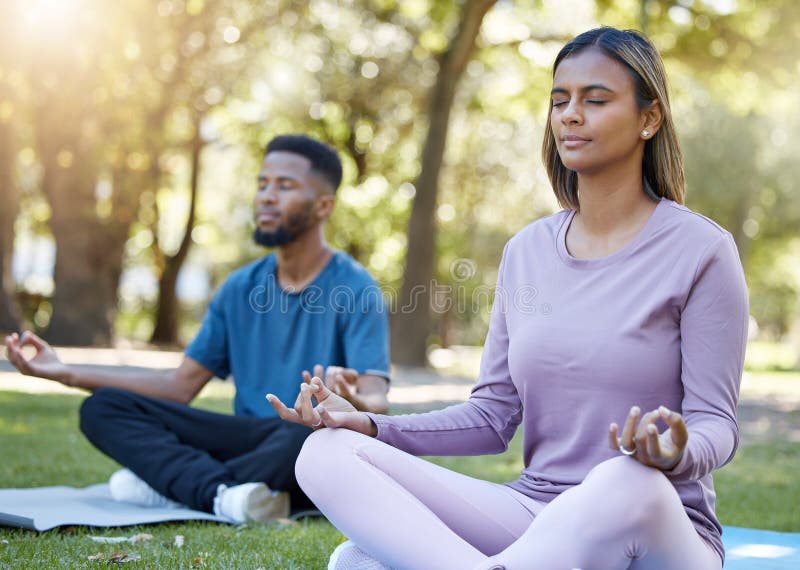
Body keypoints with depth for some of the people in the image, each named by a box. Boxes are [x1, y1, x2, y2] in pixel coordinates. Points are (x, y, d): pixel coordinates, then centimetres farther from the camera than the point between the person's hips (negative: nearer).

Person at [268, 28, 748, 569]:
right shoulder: (527, 250, 11)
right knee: (329, 452, -17)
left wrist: (677, 455, -31)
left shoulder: (699, 250, -4)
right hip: (535, 515, 5)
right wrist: (369, 424, -3)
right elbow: (494, 415, 11)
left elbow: (717, 425, -6)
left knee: (628, 483, -43)